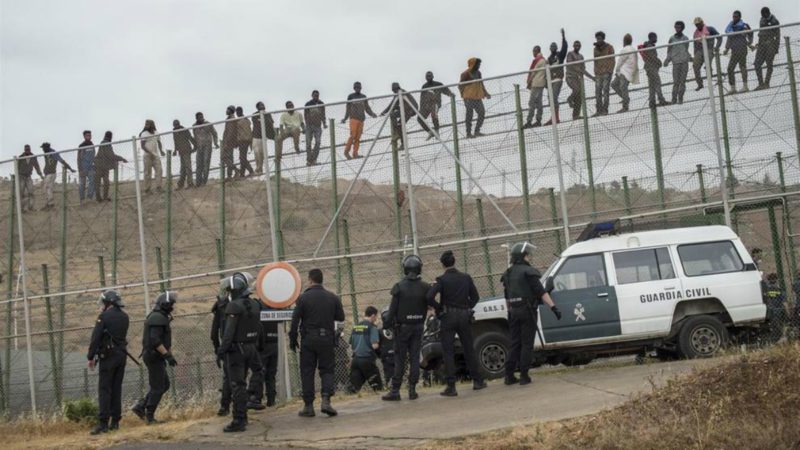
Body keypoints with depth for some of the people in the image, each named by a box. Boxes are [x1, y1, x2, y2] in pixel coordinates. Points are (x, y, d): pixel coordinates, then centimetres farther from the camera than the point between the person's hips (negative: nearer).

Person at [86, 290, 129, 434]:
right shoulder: (124, 317, 10)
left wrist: (91, 357, -8)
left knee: (104, 390, -6)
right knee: (117, 389, 10)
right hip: (122, 355, 6)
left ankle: (103, 423, -12)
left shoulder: (104, 316, -10)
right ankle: (115, 421, 10)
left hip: (108, 356, -6)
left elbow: (95, 338, -12)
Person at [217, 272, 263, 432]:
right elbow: (259, 328, 14)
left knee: (237, 385, -6)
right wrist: (259, 346, 22)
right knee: (241, 383, 18)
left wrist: (222, 349, -22)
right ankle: (242, 416, 24)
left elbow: (229, 330, -22)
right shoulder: (254, 304, 9)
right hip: (250, 347, 8)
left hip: (236, 349, -8)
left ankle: (238, 421, -7)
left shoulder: (234, 306, -16)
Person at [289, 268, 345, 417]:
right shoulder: (333, 297, 3)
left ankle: (308, 406, 5)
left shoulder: (303, 298, -5)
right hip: (326, 339, 2)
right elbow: (341, 317, 9)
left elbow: (295, 320, -7)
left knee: (307, 372, 6)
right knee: (327, 370, 9)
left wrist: (292, 339, 1)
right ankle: (326, 400, -10)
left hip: (308, 339, -2)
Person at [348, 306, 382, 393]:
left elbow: (351, 346, 14)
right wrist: (378, 344, 5)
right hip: (367, 359, -6)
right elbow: (374, 345, -16)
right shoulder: (372, 327, -8)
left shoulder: (355, 326, 11)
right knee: (377, 386, 6)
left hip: (356, 359, 6)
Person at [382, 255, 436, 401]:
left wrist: (387, 324, -3)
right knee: (414, 357, 7)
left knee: (400, 359, 1)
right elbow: (433, 304, 0)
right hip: (418, 327, 2)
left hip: (402, 327, -2)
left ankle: (395, 390, 1)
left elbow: (393, 308, -10)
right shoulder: (425, 287, -2)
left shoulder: (399, 287, -10)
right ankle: (412, 389, 5)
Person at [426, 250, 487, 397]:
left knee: (448, 352, 0)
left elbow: (430, 297, -20)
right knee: (469, 349, 15)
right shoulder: (466, 277, 3)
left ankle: (451, 386, -5)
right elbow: (475, 297, 6)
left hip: (448, 317, -3)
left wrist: (438, 307, -5)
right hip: (464, 316, 3)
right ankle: (477, 381, 22)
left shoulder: (442, 279, -9)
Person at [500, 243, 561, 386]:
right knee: (527, 344, -1)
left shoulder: (508, 274, 14)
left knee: (515, 344, 11)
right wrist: (553, 307, -18)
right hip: (527, 310, -6)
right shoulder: (528, 272, -8)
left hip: (514, 312, 6)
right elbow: (541, 292, -16)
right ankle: (524, 376, -3)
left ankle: (509, 375, 9)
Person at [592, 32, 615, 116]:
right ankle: (599, 110, -3)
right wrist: (595, 72, 7)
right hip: (598, 74, 4)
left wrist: (609, 71, -10)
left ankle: (605, 110, -9)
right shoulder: (596, 49, 16)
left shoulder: (609, 47, 3)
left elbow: (612, 60, -1)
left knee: (605, 91, -8)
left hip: (606, 73, -4)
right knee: (597, 92, -3)